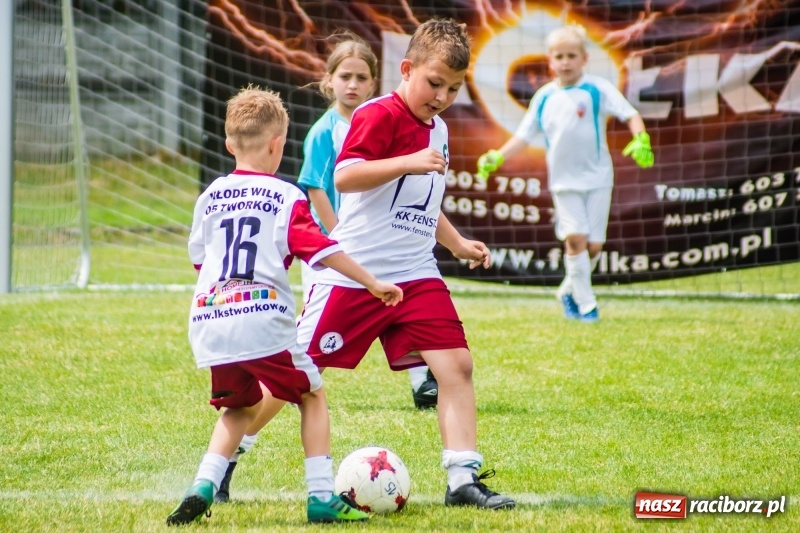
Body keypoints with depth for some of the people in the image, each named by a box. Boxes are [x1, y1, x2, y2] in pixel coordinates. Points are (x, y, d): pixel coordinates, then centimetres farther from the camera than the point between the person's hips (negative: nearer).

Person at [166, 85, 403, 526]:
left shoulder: (210, 196, 15)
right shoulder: (286, 198, 0)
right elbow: (322, 250, -5)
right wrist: (373, 283, 1)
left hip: (209, 321, 5)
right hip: (263, 320, -5)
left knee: (238, 406, 22)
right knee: (312, 395, 11)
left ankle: (203, 487, 3)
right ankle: (322, 498, 4)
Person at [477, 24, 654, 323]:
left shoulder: (597, 90, -5)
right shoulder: (544, 98, 5)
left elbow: (630, 114, -10)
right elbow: (524, 136, 11)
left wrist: (640, 139, -28)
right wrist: (497, 158, 0)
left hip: (597, 177, -1)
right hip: (564, 181, 1)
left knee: (594, 245, -1)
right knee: (575, 237, -13)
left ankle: (570, 291, 23)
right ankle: (586, 304, -5)